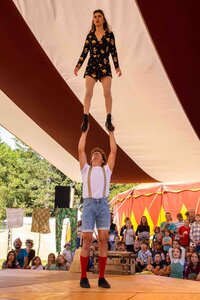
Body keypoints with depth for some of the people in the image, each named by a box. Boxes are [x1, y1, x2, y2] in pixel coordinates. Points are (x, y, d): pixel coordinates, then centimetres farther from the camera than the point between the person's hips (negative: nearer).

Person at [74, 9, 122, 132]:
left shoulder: (109, 34, 5)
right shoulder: (90, 35, 9)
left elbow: (113, 51, 5)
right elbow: (84, 52, 9)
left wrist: (117, 67, 1)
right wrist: (78, 66, 2)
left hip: (105, 66, -1)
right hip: (92, 65, 1)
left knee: (107, 93, -9)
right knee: (88, 92, -7)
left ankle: (109, 120, -5)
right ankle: (85, 119, -5)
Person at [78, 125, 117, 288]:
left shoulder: (107, 169, 21)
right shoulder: (86, 169, 20)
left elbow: (114, 151, 16)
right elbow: (81, 150, 13)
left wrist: (111, 132, 18)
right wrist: (85, 131, 16)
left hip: (103, 204, 1)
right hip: (89, 204, -1)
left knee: (103, 240, -3)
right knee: (87, 240, -5)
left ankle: (101, 277, 2)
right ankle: (84, 277, 2)